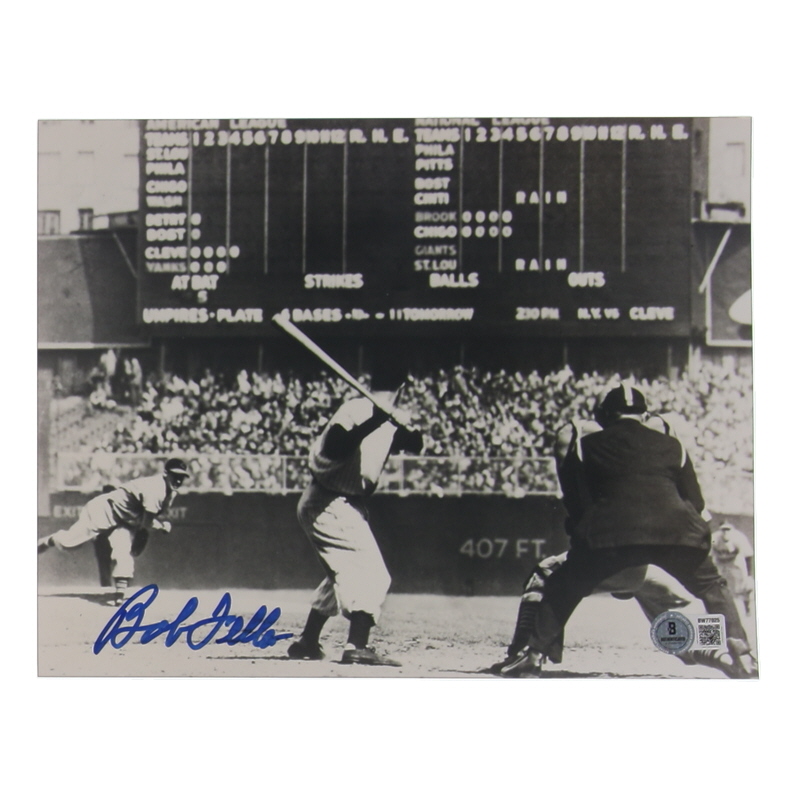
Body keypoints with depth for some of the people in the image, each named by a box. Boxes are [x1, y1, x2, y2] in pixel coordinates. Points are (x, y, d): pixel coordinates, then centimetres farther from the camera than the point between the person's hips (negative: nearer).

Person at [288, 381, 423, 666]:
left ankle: (307, 642, 30)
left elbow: (416, 445, -2)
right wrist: (376, 420, -38)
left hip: (346, 506, 10)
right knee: (372, 575, -16)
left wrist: (405, 426, -22)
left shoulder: (389, 422, 8)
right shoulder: (357, 410, -16)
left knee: (344, 573, 23)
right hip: (329, 505, -10)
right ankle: (358, 646, -24)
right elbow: (335, 446, -31)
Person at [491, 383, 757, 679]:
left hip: (609, 533, -1)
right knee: (712, 588, 22)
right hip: (675, 532, 1)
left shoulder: (587, 446, 18)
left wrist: (580, 533, 35)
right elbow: (696, 502, 23)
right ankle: (740, 655, 10)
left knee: (561, 588, 15)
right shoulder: (671, 446, 21)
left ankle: (533, 654, 6)